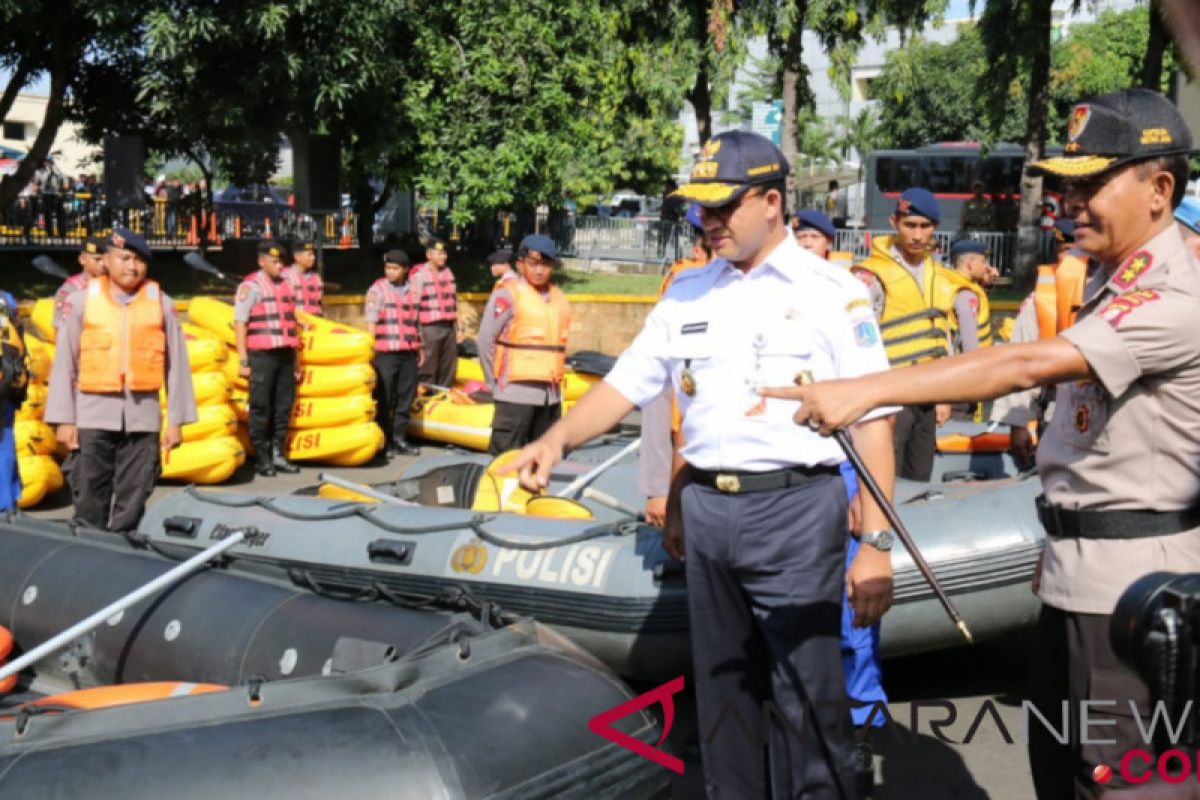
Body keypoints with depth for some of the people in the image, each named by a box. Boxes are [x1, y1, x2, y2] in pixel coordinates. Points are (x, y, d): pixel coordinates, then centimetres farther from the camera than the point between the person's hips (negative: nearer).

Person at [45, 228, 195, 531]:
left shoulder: (161, 303, 3)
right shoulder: (82, 300, 1)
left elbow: (176, 364, 5)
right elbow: (64, 362, 3)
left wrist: (176, 420, 2)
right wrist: (63, 418, -1)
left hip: (143, 415, 1)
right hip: (93, 414, -1)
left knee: (133, 499, 7)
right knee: (90, 497, 4)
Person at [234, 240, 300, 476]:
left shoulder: (286, 285, 16)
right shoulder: (250, 286, -3)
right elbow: (240, 323, -6)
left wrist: (295, 357, 18)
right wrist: (243, 360, -12)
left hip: (285, 355, 6)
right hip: (261, 356, -6)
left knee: (283, 406, 7)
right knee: (261, 408, -2)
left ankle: (278, 454, 15)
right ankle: (262, 459, 3)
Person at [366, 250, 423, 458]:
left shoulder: (411, 291, 14)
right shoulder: (377, 290, -1)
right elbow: (371, 320, -6)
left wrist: (419, 347, 23)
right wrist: (371, 346, -14)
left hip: (408, 354, 5)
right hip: (385, 353, -5)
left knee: (406, 398, 8)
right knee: (384, 400, -2)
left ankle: (399, 439, 18)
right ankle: (384, 442, 5)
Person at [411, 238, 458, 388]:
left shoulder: (448, 273, 15)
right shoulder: (419, 274, -5)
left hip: (449, 327, 7)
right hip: (429, 329, -6)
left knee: (448, 371, 11)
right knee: (428, 371, -5)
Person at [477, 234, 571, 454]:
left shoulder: (559, 298, 10)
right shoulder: (507, 295, -9)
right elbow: (485, 341, -8)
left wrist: (555, 377, 14)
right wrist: (497, 382, -3)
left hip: (551, 393, 7)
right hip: (516, 393, -7)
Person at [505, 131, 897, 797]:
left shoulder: (832, 292, -5)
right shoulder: (687, 293, 10)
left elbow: (874, 423, -7)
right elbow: (627, 384, 9)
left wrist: (876, 544, -11)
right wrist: (559, 438, -8)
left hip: (796, 513, -5)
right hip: (706, 512, 5)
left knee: (809, 698, -1)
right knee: (721, 688, 16)